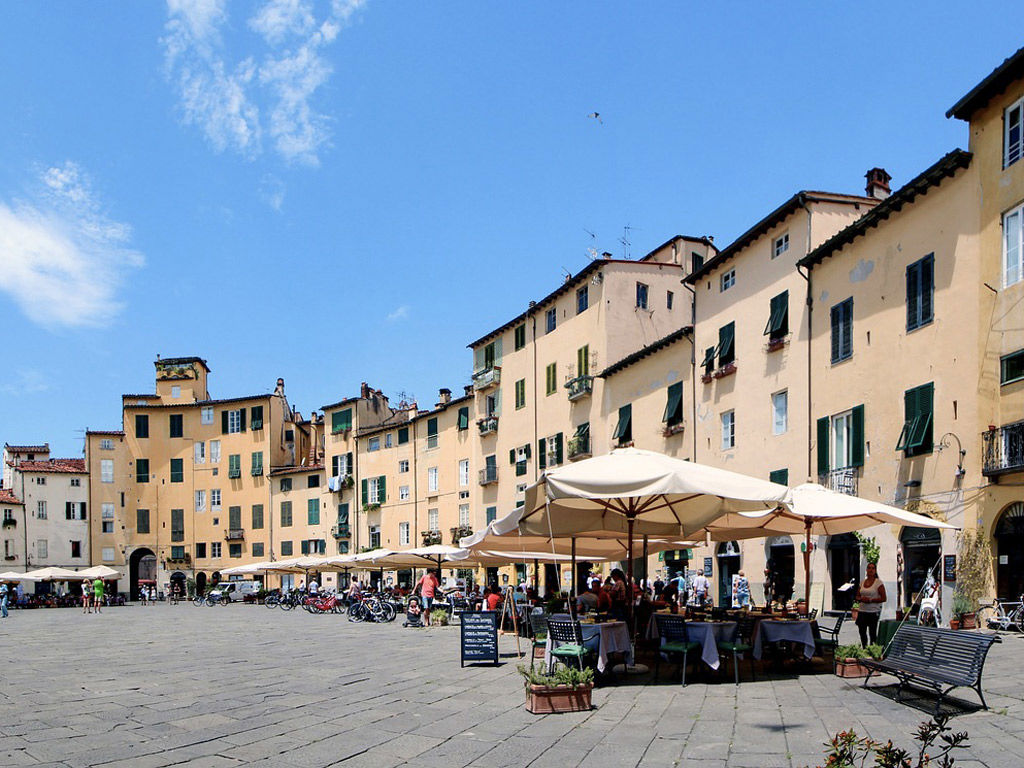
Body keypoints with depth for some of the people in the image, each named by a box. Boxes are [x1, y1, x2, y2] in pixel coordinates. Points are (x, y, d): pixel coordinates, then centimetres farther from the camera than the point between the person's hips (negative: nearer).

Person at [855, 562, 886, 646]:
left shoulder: (878, 582, -3)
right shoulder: (862, 582, 12)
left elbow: (883, 598, -7)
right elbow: (857, 596, 18)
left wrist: (870, 600, -15)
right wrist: (861, 599, -5)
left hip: (873, 612, -5)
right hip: (862, 611, 5)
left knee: (872, 633, -4)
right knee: (862, 632, 6)